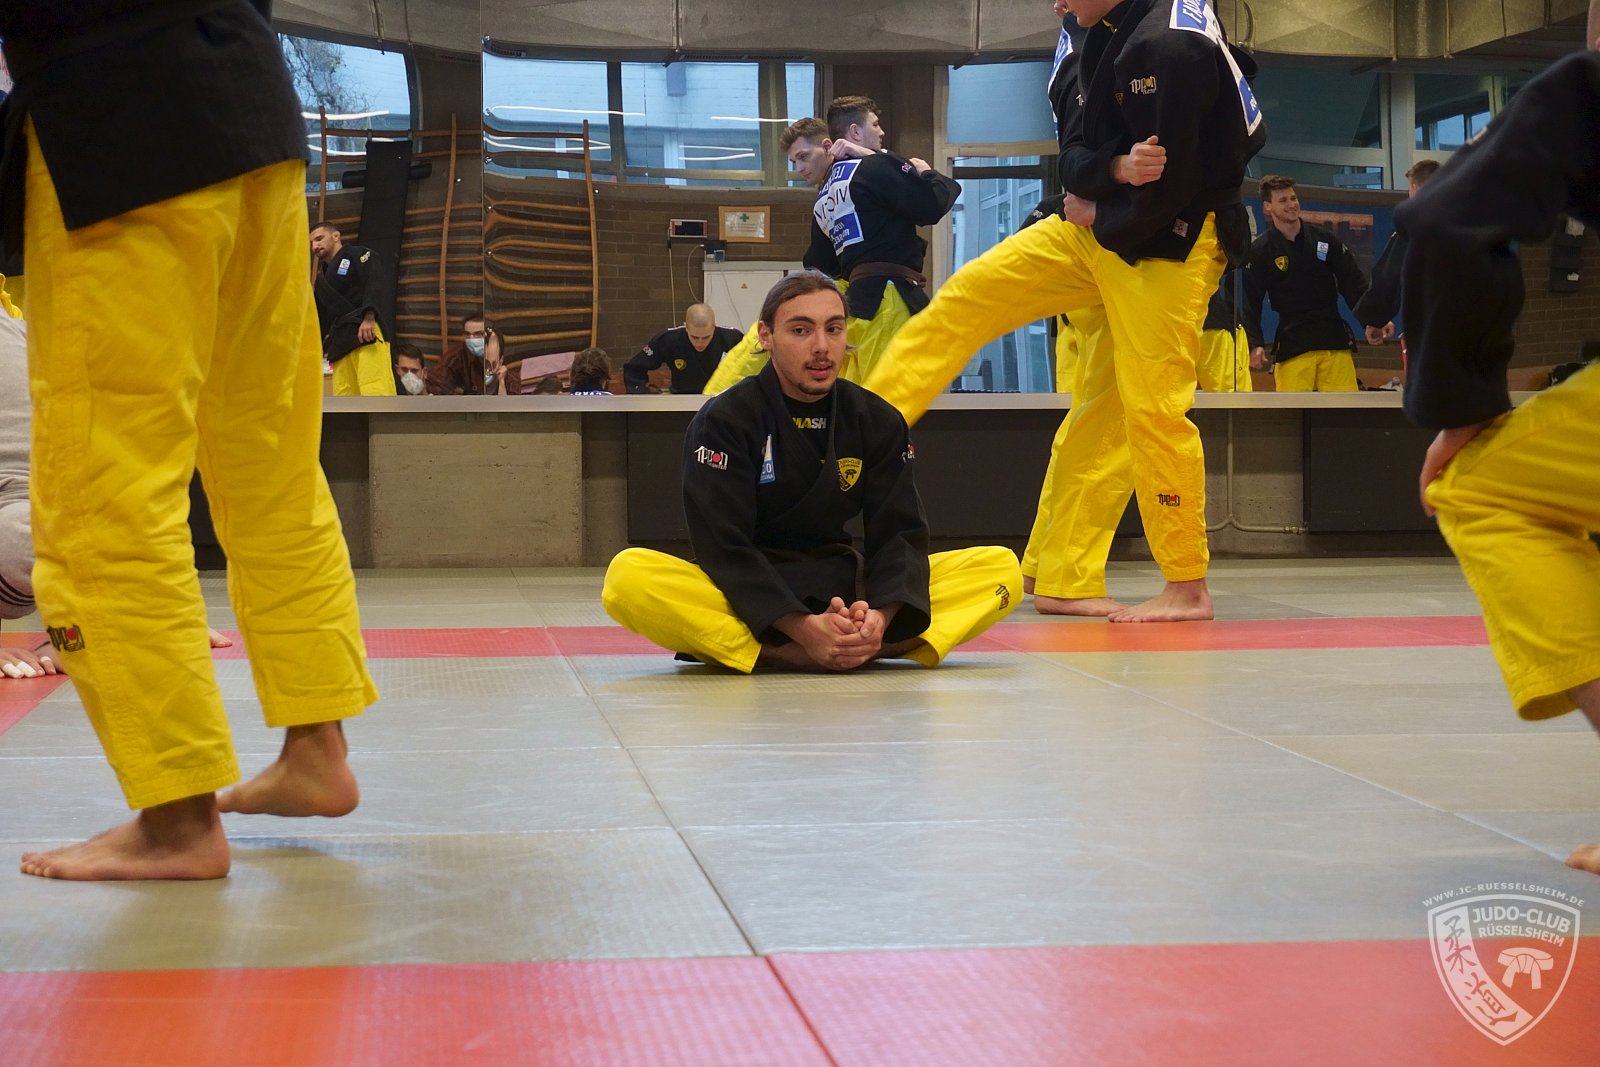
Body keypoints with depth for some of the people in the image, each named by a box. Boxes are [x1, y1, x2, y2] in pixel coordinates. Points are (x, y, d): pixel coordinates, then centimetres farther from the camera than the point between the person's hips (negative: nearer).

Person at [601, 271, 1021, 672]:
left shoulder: (878, 421, 3)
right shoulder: (723, 421, -9)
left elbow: (899, 533, -3)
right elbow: (724, 546, -16)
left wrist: (880, 616, -25)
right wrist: (801, 626, -31)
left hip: (843, 587, 4)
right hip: (749, 595, -4)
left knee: (1002, 568, -12)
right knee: (628, 575, -34)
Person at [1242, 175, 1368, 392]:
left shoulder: (1325, 238, 9)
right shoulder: (1259, 250, 1)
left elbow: (1354, 283, 11)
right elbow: (1249, 303, -1)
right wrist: (1254, 345, -13)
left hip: (1335, 340, 2)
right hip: (1291, 345, -2)